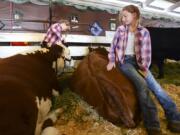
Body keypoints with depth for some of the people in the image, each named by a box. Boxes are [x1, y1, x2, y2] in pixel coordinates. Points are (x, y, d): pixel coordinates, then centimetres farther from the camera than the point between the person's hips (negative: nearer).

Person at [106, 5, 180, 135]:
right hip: (124, 60, -2)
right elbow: (113, 45, 12)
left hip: (137, 61, 2)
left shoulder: (144, 32, 3)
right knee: (142, 83, -26)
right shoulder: (120, 29, 5)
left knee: (155, 85, -13)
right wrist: (111, 60, 4)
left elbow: (146, 52, 2)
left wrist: (144, 67, -6)